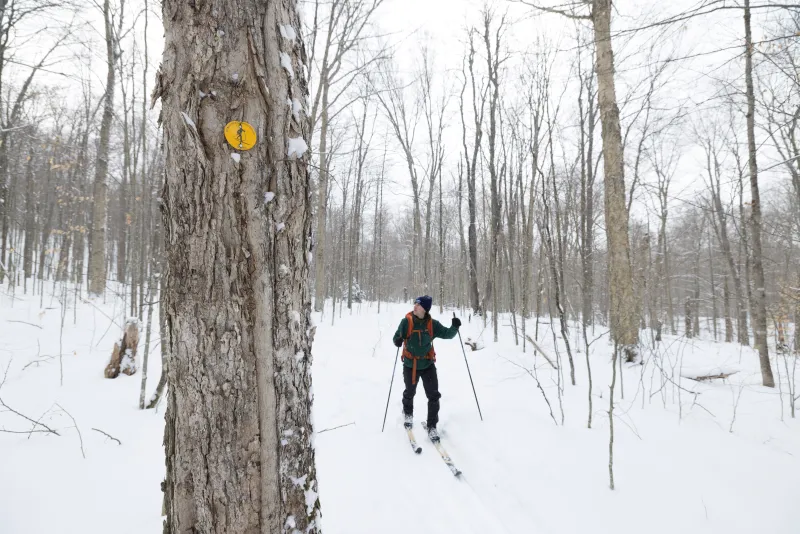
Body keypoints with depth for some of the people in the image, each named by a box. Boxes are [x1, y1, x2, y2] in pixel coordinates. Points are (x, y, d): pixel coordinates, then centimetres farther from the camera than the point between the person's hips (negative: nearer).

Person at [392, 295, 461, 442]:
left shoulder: (432, 324, -10)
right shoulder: (406, 321, -14)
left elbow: (447, 334, -2)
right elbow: (397, 336, -8)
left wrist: (455, 327, -22)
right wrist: (397, 341, -32)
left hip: (428, 364, 1)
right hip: (410, 364, 0)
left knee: (434, 396, -3)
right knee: (409, 393, 19)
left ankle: (432, 426, 13)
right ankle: (408, 413, 50)